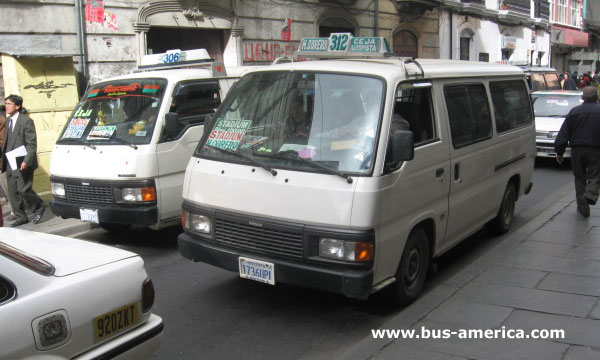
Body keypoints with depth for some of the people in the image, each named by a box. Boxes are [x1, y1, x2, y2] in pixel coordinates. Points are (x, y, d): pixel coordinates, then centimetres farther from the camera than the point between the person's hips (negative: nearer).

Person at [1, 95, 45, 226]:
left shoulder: (26, 121, -10)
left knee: (23, 189, -7)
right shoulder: (8, 120, 12)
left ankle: (39, 208, 16)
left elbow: (32, 144, -13)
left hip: (22, 163, -7)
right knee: (12, 192, 8)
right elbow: (7, 141, 16)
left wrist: (26, 161, -20)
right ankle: (21, 217, 18)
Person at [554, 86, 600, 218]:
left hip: (577, 151, 1)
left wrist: (559, 151, 5)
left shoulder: (574, 112, 2)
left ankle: (582, 206, 12)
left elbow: (563, 134, 1)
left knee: (580, 178, 11)